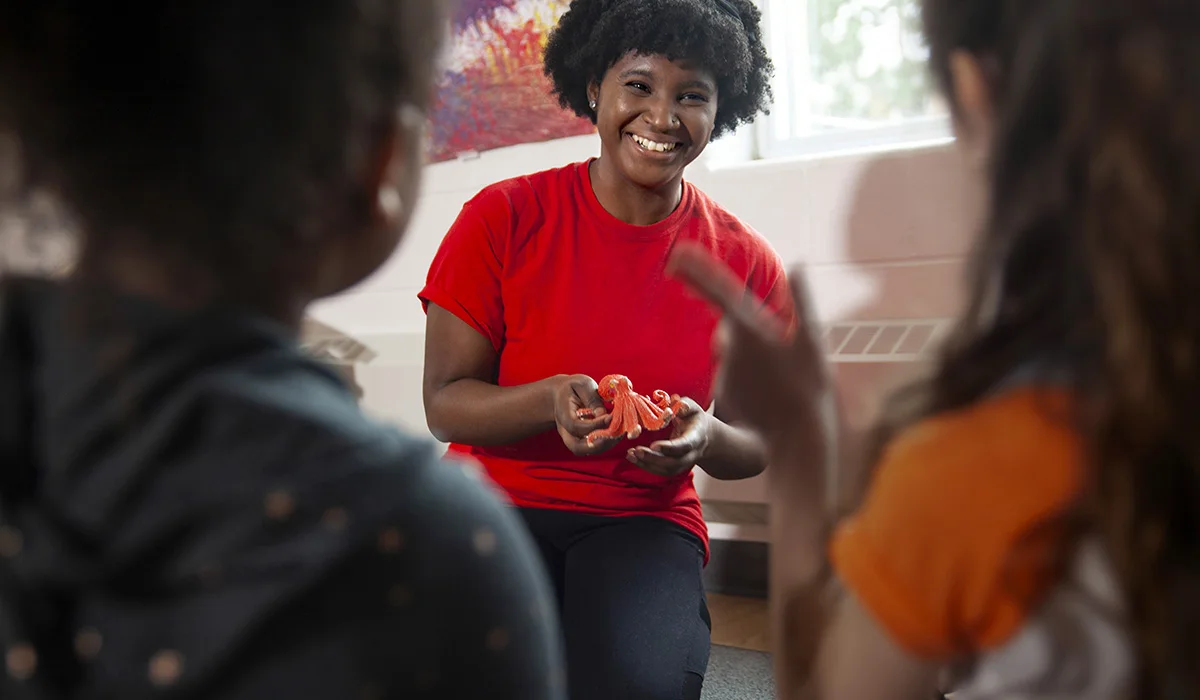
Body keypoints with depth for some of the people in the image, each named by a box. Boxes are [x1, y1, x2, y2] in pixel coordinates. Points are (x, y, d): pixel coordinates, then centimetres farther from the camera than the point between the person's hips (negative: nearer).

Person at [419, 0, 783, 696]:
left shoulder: (748, 262, 0)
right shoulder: (503, 217, -6)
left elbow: (756, 444, 7)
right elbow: (445, 404, -6)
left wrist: (708, 438, -18)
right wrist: (553, 402, -27)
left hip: (646, 518, 1)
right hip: (498, 496, -1)